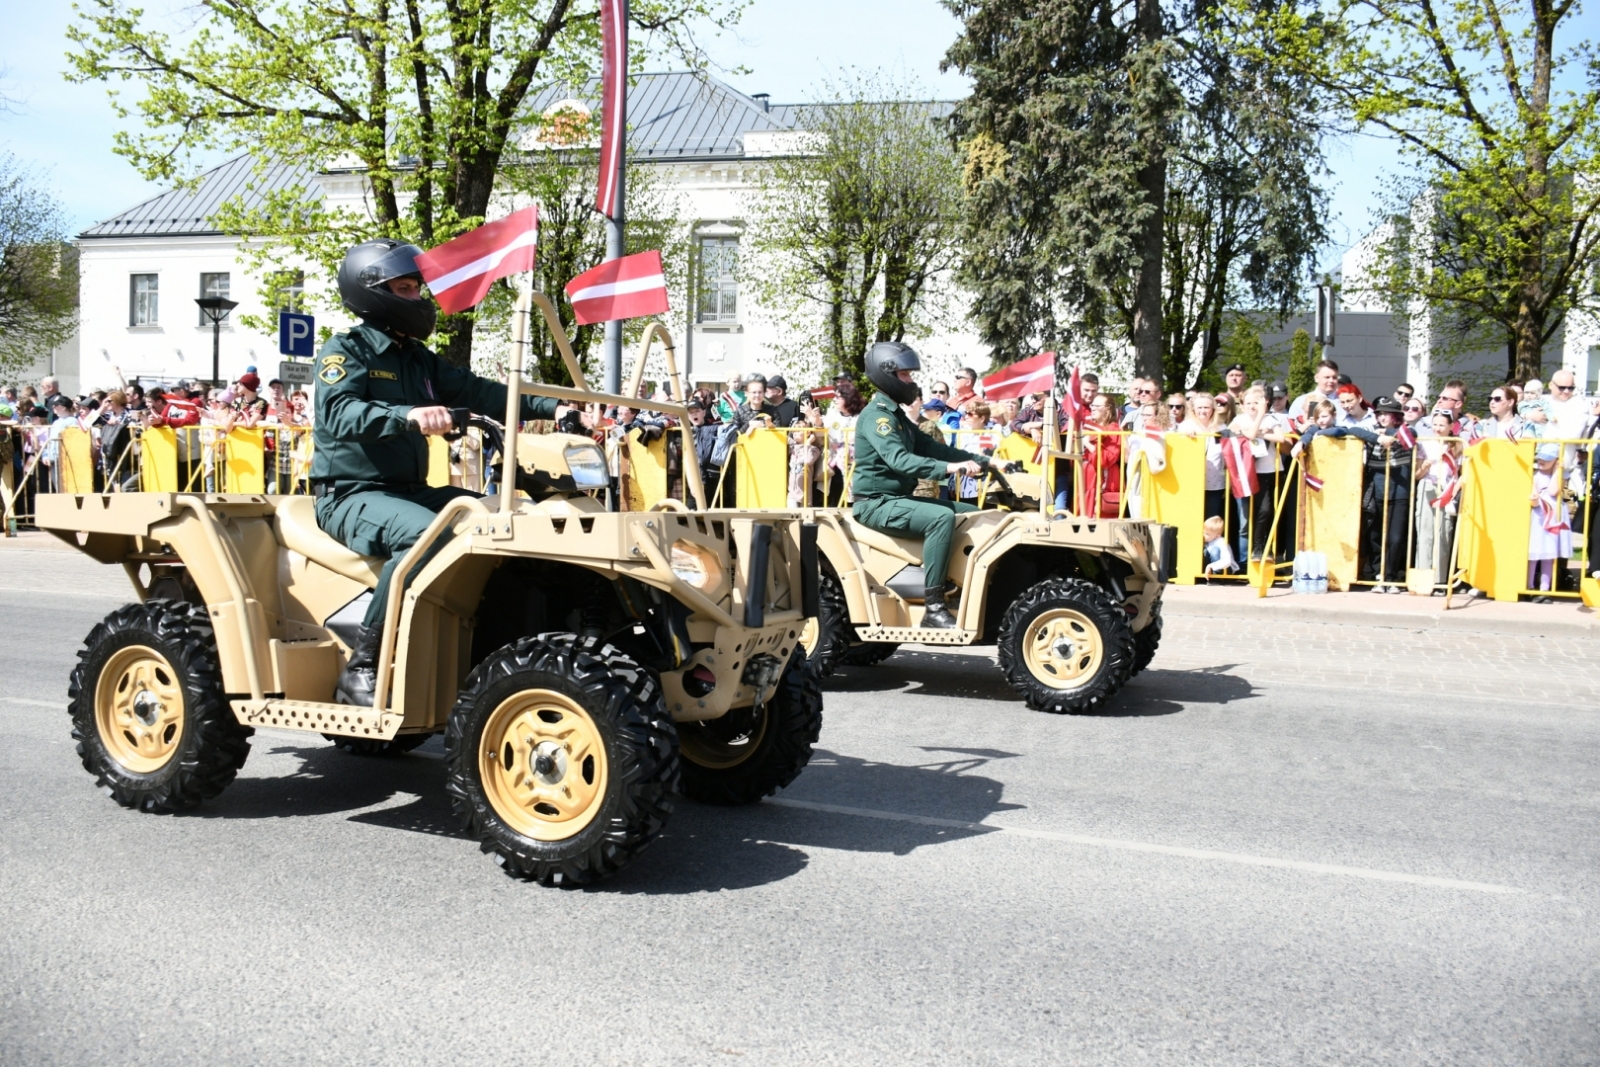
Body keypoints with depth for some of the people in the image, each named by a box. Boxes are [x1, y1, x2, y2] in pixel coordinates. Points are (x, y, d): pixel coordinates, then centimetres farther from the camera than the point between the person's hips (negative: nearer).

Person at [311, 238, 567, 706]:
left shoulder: (419, 359, 18)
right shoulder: (345, 350, -5)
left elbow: (476, 391, 8)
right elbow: (337, 413, -24)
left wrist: (549, 407, -6)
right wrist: (406, 416, -41)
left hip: (410, 491, 8)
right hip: (351, 496, -8)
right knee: (424, 532, -36)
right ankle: (360, 667, -30)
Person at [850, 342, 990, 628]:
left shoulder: (897, 415, 17)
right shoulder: (876, 415, -14)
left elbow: (930, 447, 16)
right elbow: (899, 459, -29)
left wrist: (979, 461, 6)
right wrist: (948, 468, -38)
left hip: (898, 498, 10)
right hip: (876, 503, -10)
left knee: (972, 514, 7)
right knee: (942, 517, -31)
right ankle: (933, 607, -29)